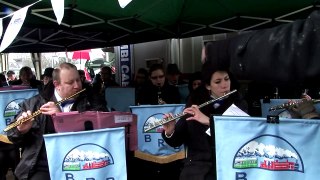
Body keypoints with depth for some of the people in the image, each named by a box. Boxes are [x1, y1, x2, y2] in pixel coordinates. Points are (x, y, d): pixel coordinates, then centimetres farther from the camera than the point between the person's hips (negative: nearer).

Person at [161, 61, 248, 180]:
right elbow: (176, 141, 5)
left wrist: (208, 120, -25)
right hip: (198, 164, 1)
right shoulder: (195, 103, 4)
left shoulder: (238, 104, 2)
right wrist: (169, 132, -17)